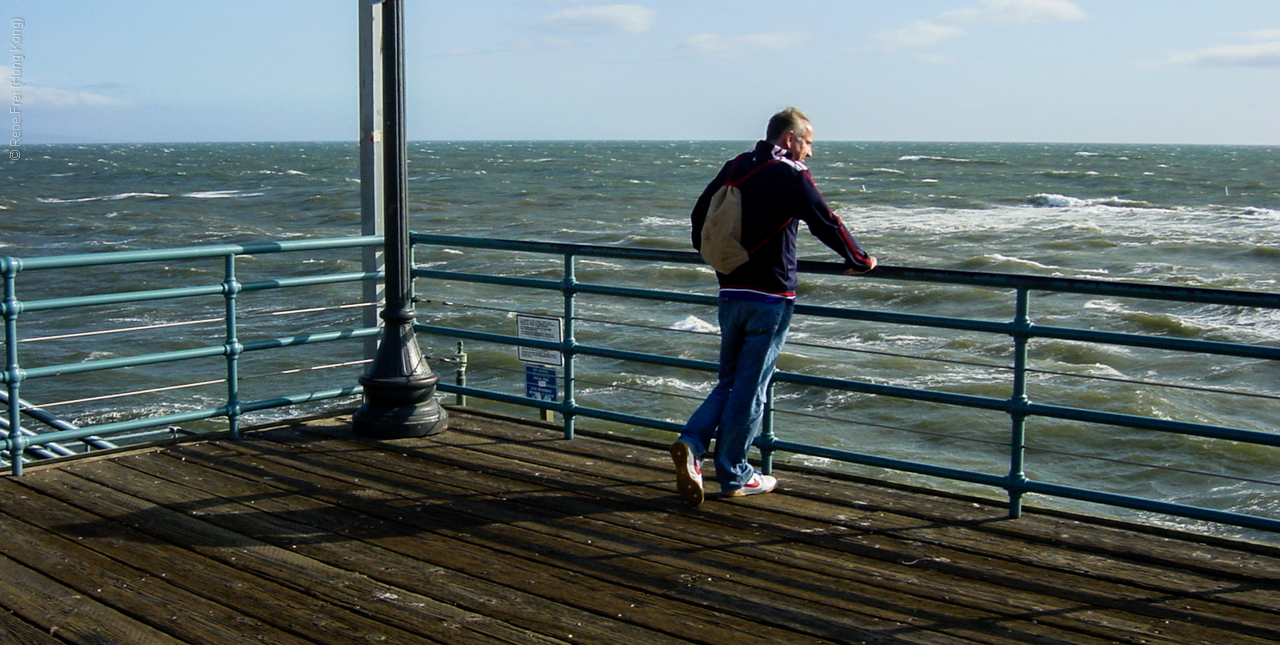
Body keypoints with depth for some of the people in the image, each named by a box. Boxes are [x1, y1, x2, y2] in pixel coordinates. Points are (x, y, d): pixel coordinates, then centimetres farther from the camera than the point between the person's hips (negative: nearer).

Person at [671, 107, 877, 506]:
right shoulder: (790, 174, -9)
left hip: (729, 291, 6)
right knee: (751, 387, 2)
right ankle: (733, 476, 10)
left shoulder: (734, 168, 11)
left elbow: (699, 214, 18)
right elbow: (826, 223, -7)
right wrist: (859, 261, 8)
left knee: (730, 380, 17)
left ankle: (691, 444, -3)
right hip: (769, 297, -6)